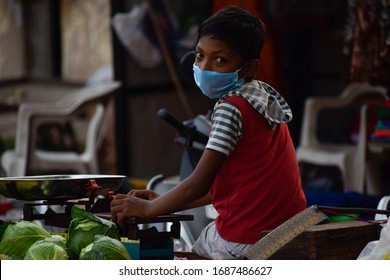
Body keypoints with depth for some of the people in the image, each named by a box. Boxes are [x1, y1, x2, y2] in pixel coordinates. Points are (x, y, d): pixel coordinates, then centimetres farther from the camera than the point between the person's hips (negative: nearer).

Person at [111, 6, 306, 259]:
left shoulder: (231, 107, -16)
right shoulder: (265, 99, 12)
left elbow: (199, 185, -18)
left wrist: (148, 208, -1)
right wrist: (163, 202, 15)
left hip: (247, 243, -8)